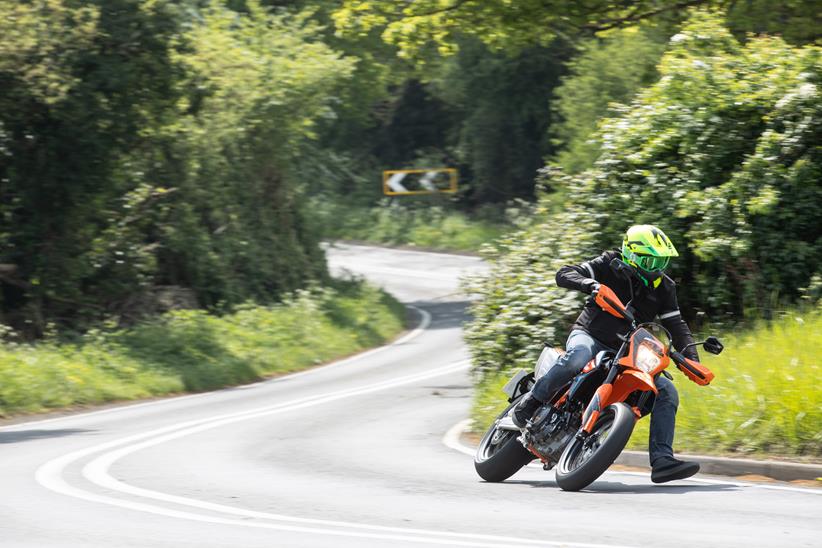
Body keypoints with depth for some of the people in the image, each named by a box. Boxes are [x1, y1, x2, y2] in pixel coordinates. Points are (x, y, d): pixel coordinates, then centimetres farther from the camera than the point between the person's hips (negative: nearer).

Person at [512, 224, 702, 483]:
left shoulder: (663, 287, 6)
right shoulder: (610, 266, -6)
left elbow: (676, 324, 7)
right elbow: (564, 274, -14)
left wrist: (691, 356, -10)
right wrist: (589, 284, -35)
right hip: (588, 335, -5)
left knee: (667, 392, -11)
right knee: (578, 356, -43)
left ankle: (662, 461, -16)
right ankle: (533, 400, -23)